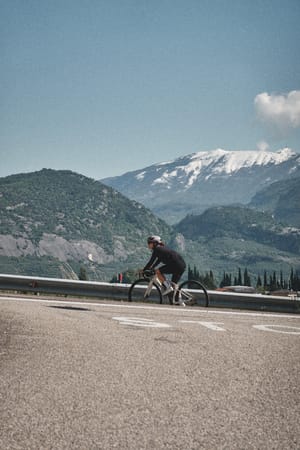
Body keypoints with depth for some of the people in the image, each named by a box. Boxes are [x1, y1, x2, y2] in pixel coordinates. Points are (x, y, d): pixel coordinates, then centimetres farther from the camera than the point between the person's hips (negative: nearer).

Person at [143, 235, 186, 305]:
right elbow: (158, 260, 33)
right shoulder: (162, 248, 23)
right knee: (174, 284, 18)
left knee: (158, 271, -2)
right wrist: (151, 267, 31)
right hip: (182, 265, 10)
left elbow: (151, 261, -5)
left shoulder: (156, 249, -5)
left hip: (176, 265, -10)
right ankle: (179, 301, 15)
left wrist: (143, 270, 3)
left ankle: (168, 287, -4)